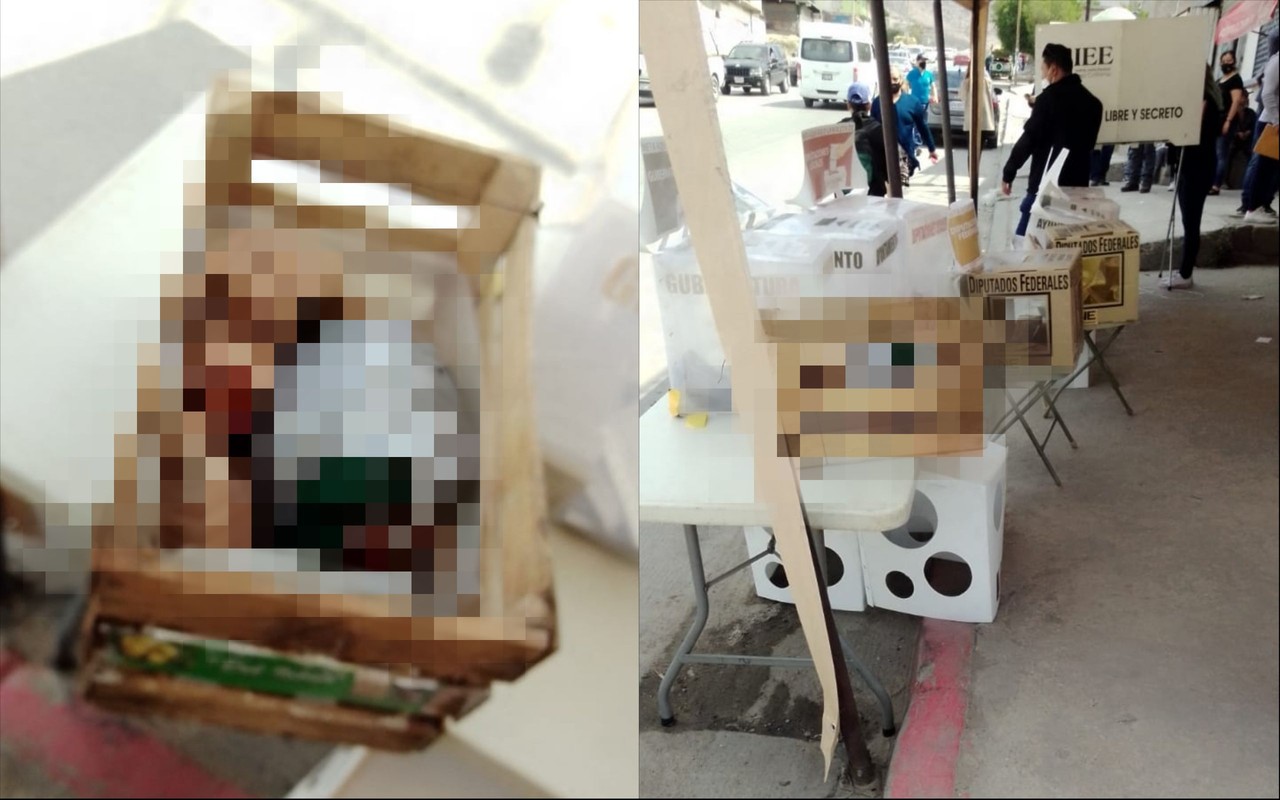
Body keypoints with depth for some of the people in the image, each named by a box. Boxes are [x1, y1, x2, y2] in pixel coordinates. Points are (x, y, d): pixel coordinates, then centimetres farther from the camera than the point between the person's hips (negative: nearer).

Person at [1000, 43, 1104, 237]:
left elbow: (1029, 139, -13)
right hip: (1077, 183, 8)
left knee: (1025, 236, -3)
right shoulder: (1091, 101, 14)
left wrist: (1008, 173, -5)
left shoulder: (1050, 98, -10)